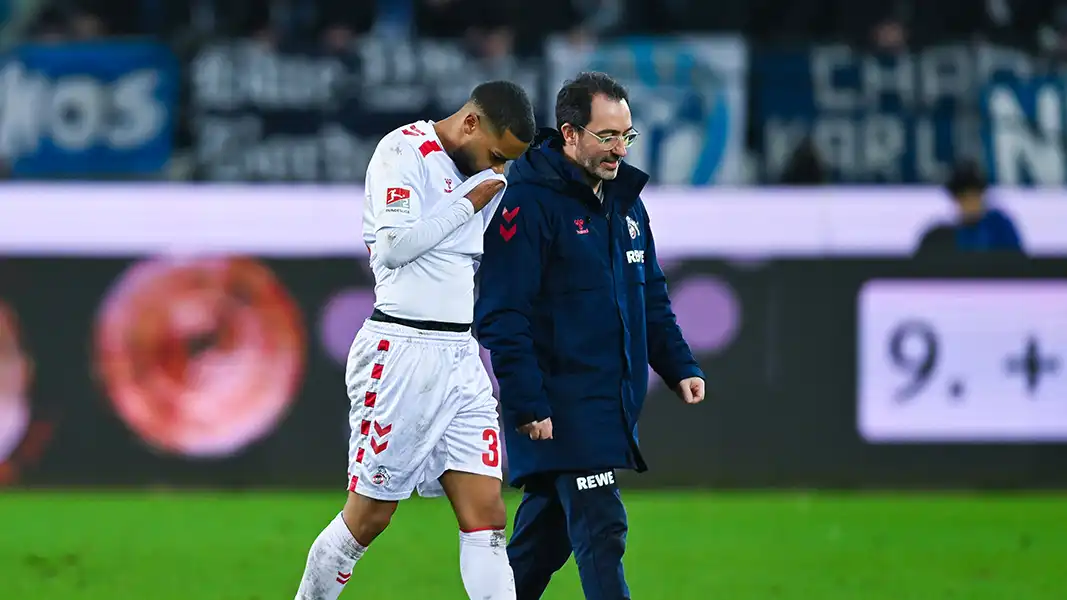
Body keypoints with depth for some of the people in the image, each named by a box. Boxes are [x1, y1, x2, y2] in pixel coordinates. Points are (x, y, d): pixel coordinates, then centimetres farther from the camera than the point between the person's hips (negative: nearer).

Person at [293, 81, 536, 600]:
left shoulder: (478, 172, 16)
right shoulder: (404, 150, -8)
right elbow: (394, 244, -19)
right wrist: (471, 202, -11)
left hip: (462, 357, 7)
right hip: (401, 353, -7)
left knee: (487, 519, -3)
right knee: (368, 518, 0)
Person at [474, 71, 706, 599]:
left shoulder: (626, 202, 14)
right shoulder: (529, 203, -13)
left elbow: (652, 299, 24)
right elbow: (501, 314, -16)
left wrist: (679, 366, 10)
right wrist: (527, 406, -20)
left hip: (613, 408, 8)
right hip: (560, 411, -8)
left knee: (546, 535, 13)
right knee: (601, 533, -14)